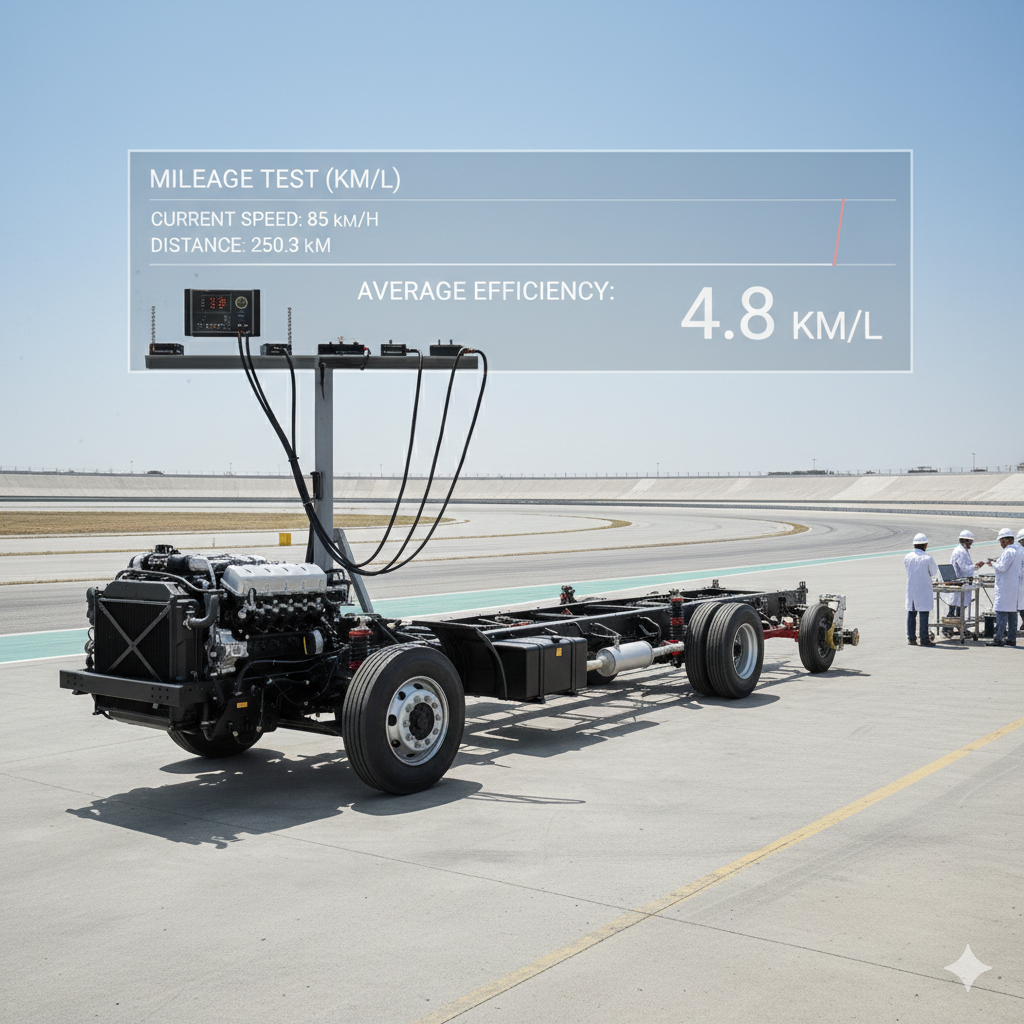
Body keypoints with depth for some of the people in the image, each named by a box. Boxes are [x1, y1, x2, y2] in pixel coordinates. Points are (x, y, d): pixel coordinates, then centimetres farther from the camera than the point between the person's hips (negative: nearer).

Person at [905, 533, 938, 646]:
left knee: (911, 613, 10)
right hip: (924, 589, -4)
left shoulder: (907, 557, 0)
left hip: (910, 589, 4)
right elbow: (934, 572, -1)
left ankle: (910, 638, 14)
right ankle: (924, 639, 3)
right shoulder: (928, 558, -13)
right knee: (923, 614, 0)